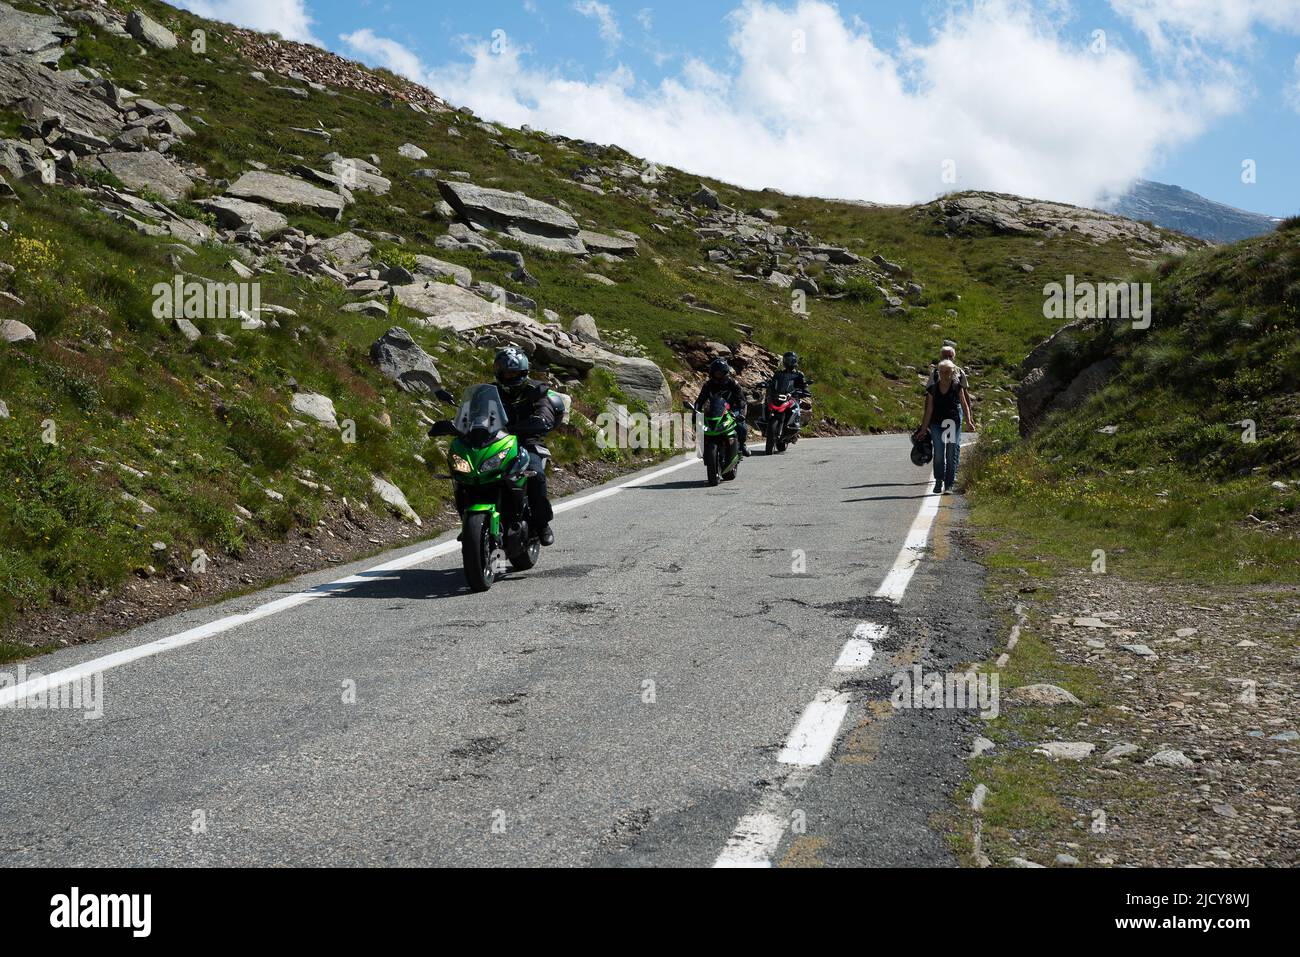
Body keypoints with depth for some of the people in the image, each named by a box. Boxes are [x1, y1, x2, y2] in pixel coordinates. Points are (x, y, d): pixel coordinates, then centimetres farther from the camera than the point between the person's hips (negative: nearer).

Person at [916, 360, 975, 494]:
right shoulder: (933, 389, 2)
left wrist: (968, 420, -10)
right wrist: (923, 428, 5)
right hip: (937, 423, 1)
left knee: (952, 454, -3)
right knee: (938, 454, 2)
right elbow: (929, 410, 5)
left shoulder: (957, 387, 0)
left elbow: (964, 405, 4)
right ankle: (939, 481, 18)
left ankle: (949, 485, 1)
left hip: (954, 422, -1)